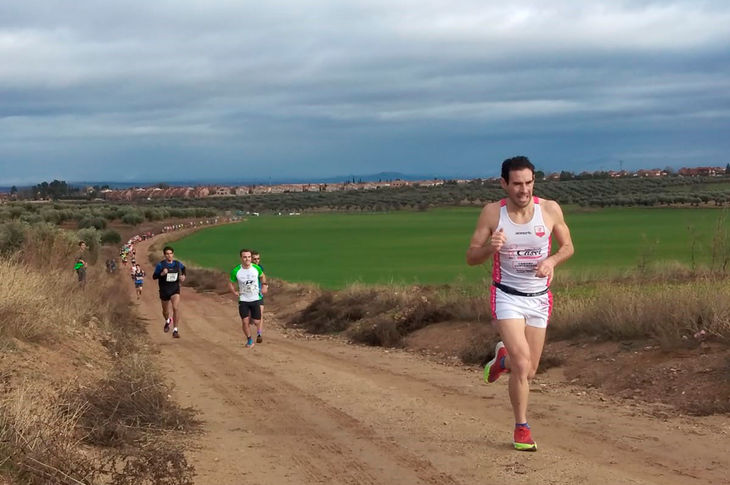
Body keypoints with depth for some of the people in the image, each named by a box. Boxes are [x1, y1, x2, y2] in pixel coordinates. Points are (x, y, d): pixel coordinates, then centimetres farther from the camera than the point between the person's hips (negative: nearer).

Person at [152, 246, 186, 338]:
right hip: (164, 291, 0)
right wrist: (162, 274, -25)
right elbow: (154, 276, -8)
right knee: (165, 311, 17)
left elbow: (183, 268, 23)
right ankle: (168, 321, 54)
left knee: (176, 308, -21)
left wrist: (183, 276, 6)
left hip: (175, 290, 0)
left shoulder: (177, 264, -1)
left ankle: (175, 330, -18)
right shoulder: (160, 265, -10)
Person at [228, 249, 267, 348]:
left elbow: (262, 276, 15)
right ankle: (249, 340, 16)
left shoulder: (256, 268, -7)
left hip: (255, 299, 1)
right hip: (243, 300, -1)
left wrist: (264, 285, 3)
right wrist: (234, 292, -10)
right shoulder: (236, 271, -11)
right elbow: (230, 283, 4)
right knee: (245, 321, -7)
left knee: (256, 322, -1)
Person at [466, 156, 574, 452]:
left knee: (529, 371, 8)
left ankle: (502, 359, 43)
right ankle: (521, 428, 1)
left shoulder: (550, 210, -6)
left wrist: (552, 260, -14)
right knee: (522, 364, -17)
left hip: (539, 297, 3)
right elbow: (471, 258, -4)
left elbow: (568, 246, 8)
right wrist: (490, 247, -25)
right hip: (507, 296, -3)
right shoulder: (492, 213, -9)